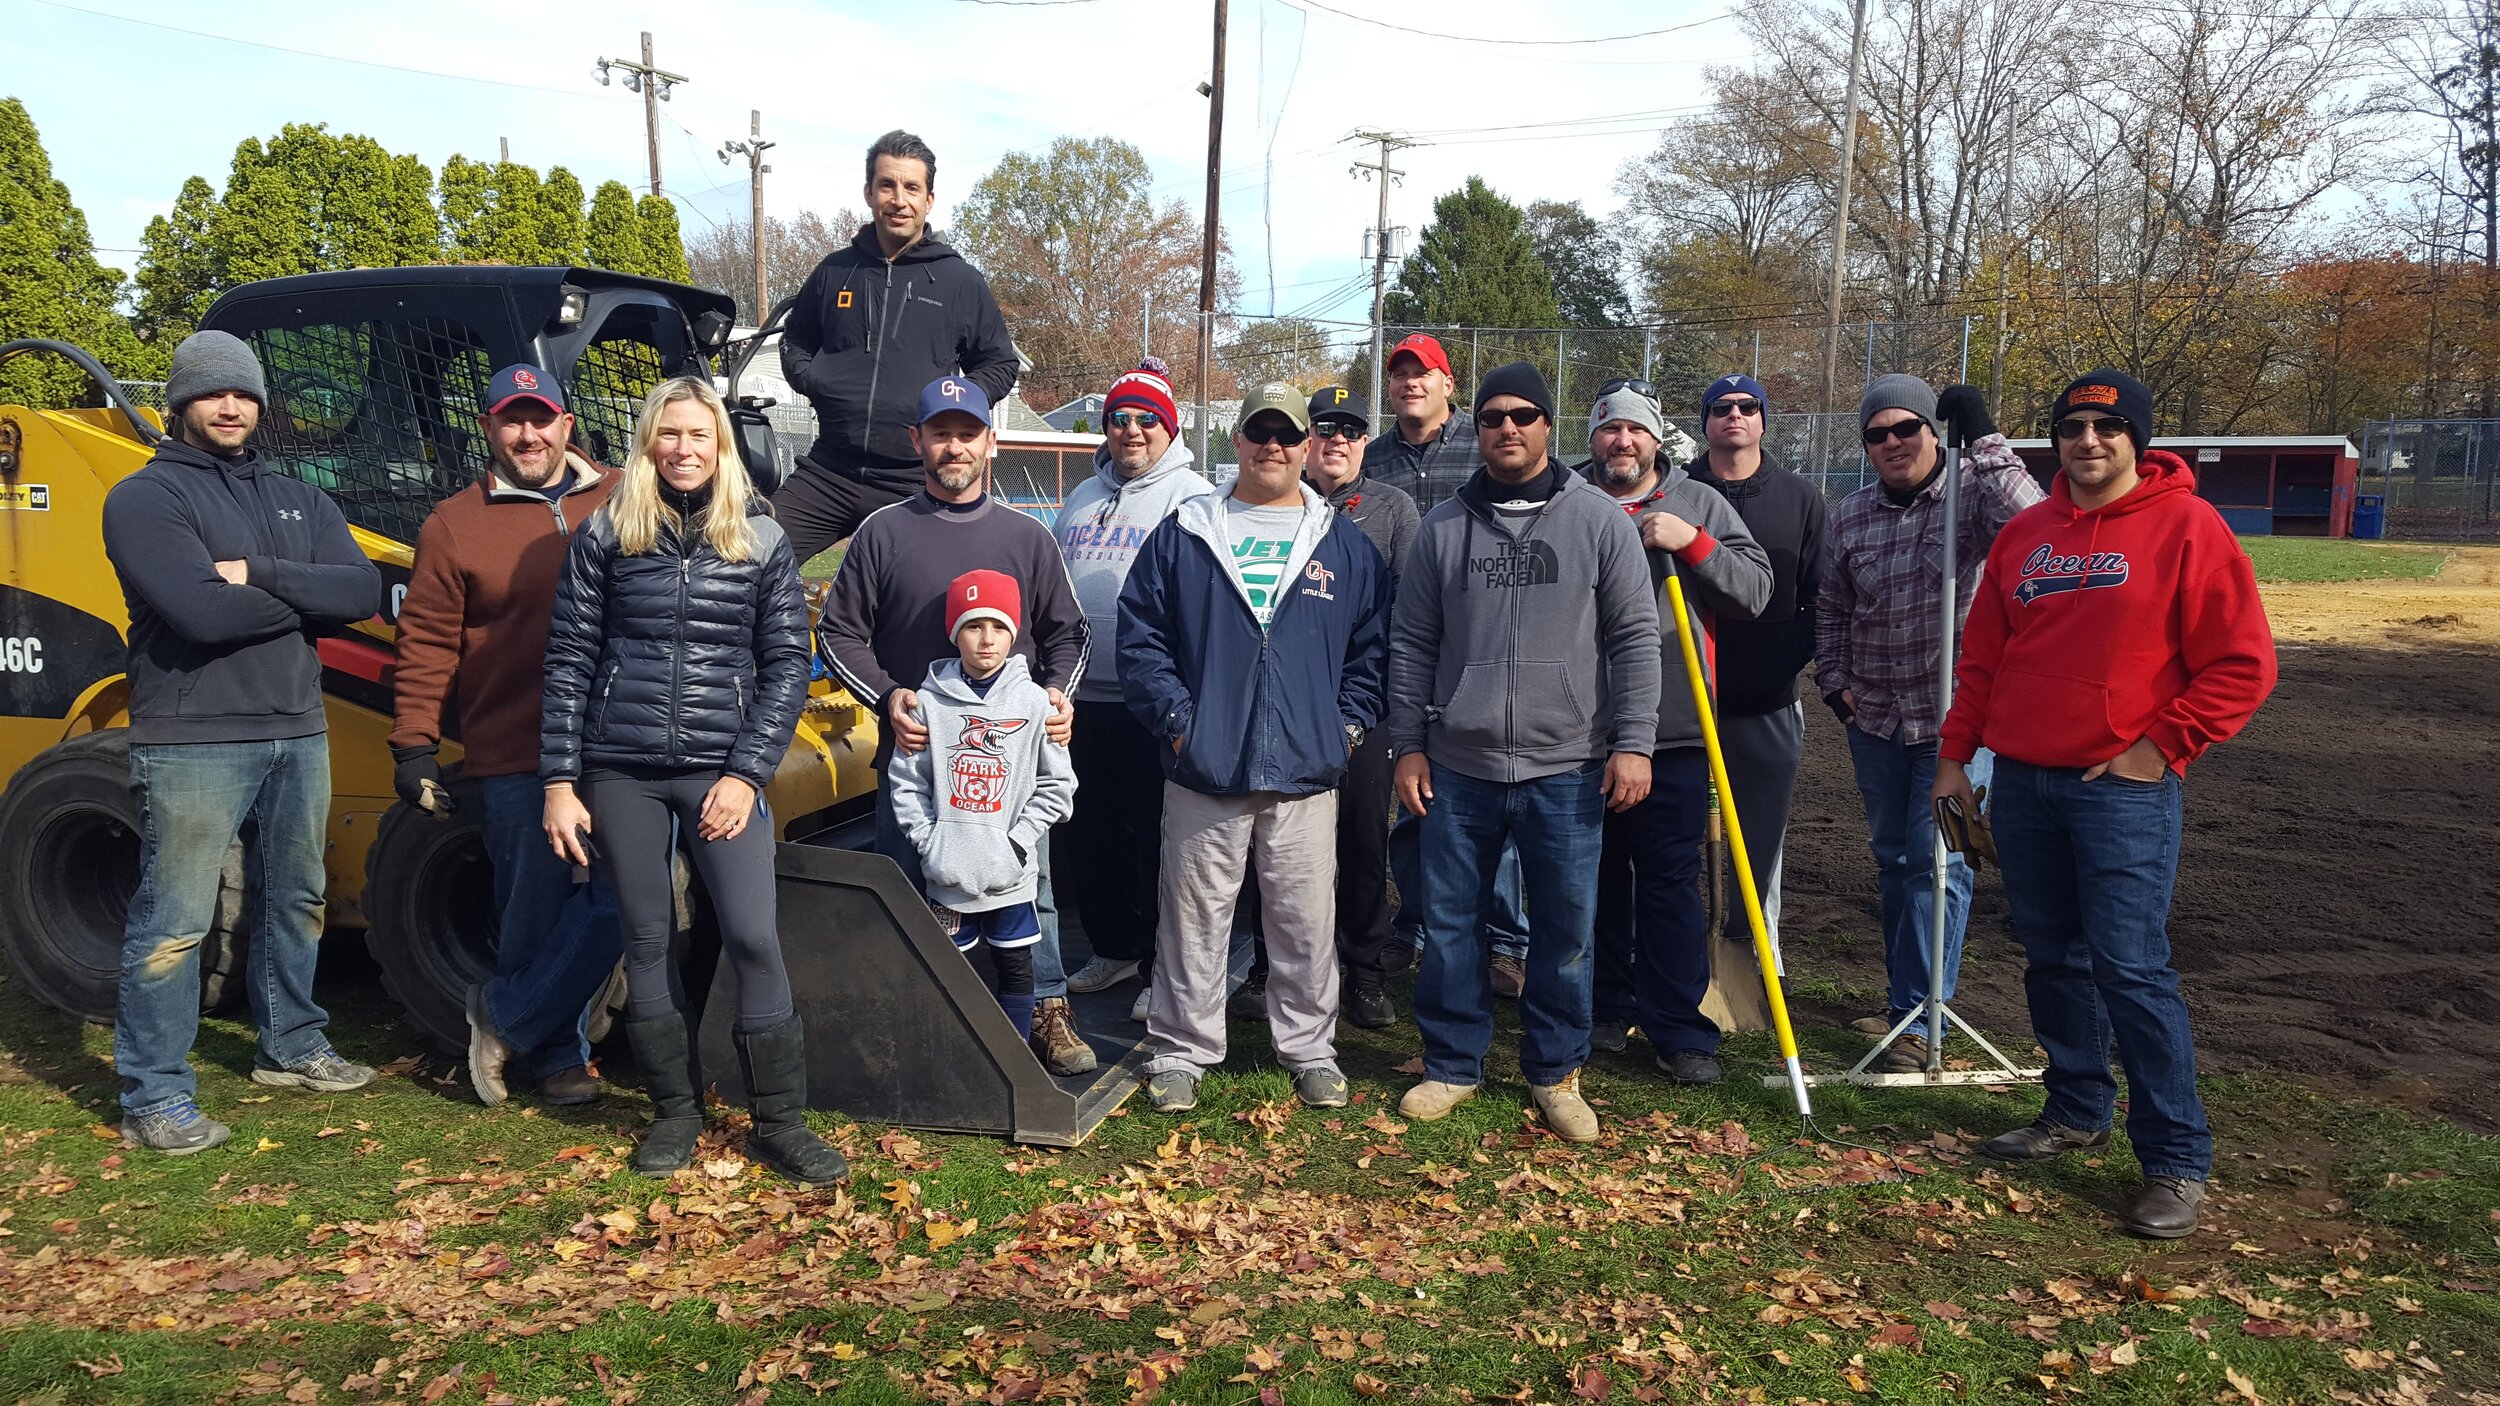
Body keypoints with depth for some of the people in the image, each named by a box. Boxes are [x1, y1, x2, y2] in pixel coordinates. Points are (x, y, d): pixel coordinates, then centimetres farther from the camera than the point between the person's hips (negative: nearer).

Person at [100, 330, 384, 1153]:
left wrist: (260, 575, -15)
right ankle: (154, 1099, 5)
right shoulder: (145, 498, -5)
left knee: (296, 901, 18)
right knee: (173, 922, -3)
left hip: (298, 735, 7)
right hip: (193, 743, -6)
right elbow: (203, 612, -20)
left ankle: (292, 1048, 34)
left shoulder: (298, 501, 14)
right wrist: (307, 596, -7)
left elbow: (364, 592, -3)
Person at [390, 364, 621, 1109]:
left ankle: (504, 1017, 18)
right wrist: (413, 744, -1)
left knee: (618, 904, -2)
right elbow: (426, 644, 4)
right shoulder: (455, 524, 5)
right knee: (535, 914, 4)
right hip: (516, 762, -2)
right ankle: (556, 1056, 23)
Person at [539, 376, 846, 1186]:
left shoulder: (762, 539, 4)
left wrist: (746, 773, -7)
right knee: (647, 940, 8)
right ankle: (675, 1111, 23)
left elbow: (787, 665, 2)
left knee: (753, 939, -8)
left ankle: (781, 1121, 5)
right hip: (621, 772, 1)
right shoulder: (604, 535, 5)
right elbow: (568, 660, 5)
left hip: (721, 772, -1)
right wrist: (560, 781, -1)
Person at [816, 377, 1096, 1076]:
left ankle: (1047, 1012, 17)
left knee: (1028, 884, 4)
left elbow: (1066, 632, 16)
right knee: (907, 887, 5)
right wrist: (887, 697, -8)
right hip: (913, 749, -1)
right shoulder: (883, 533, 5)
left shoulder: (1027, 537, 10)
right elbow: (840, 632, 6)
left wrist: (1055, 691, -2)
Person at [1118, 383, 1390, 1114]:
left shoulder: (1345, 544, 9)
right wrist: (1174, 716, -4)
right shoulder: (1183, 536, 6)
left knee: (1306, 917, 8)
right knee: (1195, 914, 6)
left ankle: (1310, 1047, 23)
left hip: (1306, 773, 1)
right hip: (1203, 772, -1)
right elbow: (1139, 632, 4)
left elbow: (1374, 642, 11)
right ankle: (1180, 1050, 19)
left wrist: (1349, 721, 2)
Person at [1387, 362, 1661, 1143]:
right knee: (1448, 922, 8)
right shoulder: (1443, 525, 6)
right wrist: (1409, 744, 5)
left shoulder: (1599, 519, 1)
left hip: (1565, 768, -1)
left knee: (1566, 928, 6)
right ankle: (1452, 1063, 24)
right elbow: (1412, 644, 8)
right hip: (1458, 765, 2)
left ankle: (1556, 1071, 24)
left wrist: (1632, 742, -6)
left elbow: (1634, 637, 0)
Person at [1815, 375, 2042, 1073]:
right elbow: (1832, 608, 15)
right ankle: (1905, 997, 31)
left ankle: (1918, 1016, 2)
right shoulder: (1852, 515, 6)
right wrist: (1834, 682, 6)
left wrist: (1984, 439, -29)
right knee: (1894, 860, 15)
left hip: (1955, 718, -5)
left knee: (1938, 864, -5)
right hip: (1875, 720, 5)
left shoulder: (1973, 494, -8)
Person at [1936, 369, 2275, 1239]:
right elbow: (1982, 656, 16)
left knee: (2131, 968, -8)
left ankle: (2177, 1160, 3)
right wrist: (1956, 755, 12)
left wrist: (2161, 749, -11)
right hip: (2022, 783, 6)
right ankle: (2077, 1112, 29)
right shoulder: (2024, 534, 11)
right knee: (2053, 959, 13)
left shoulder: (2185, 526, -5)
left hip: (2124, 788, -5)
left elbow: (2242, 663, -7)